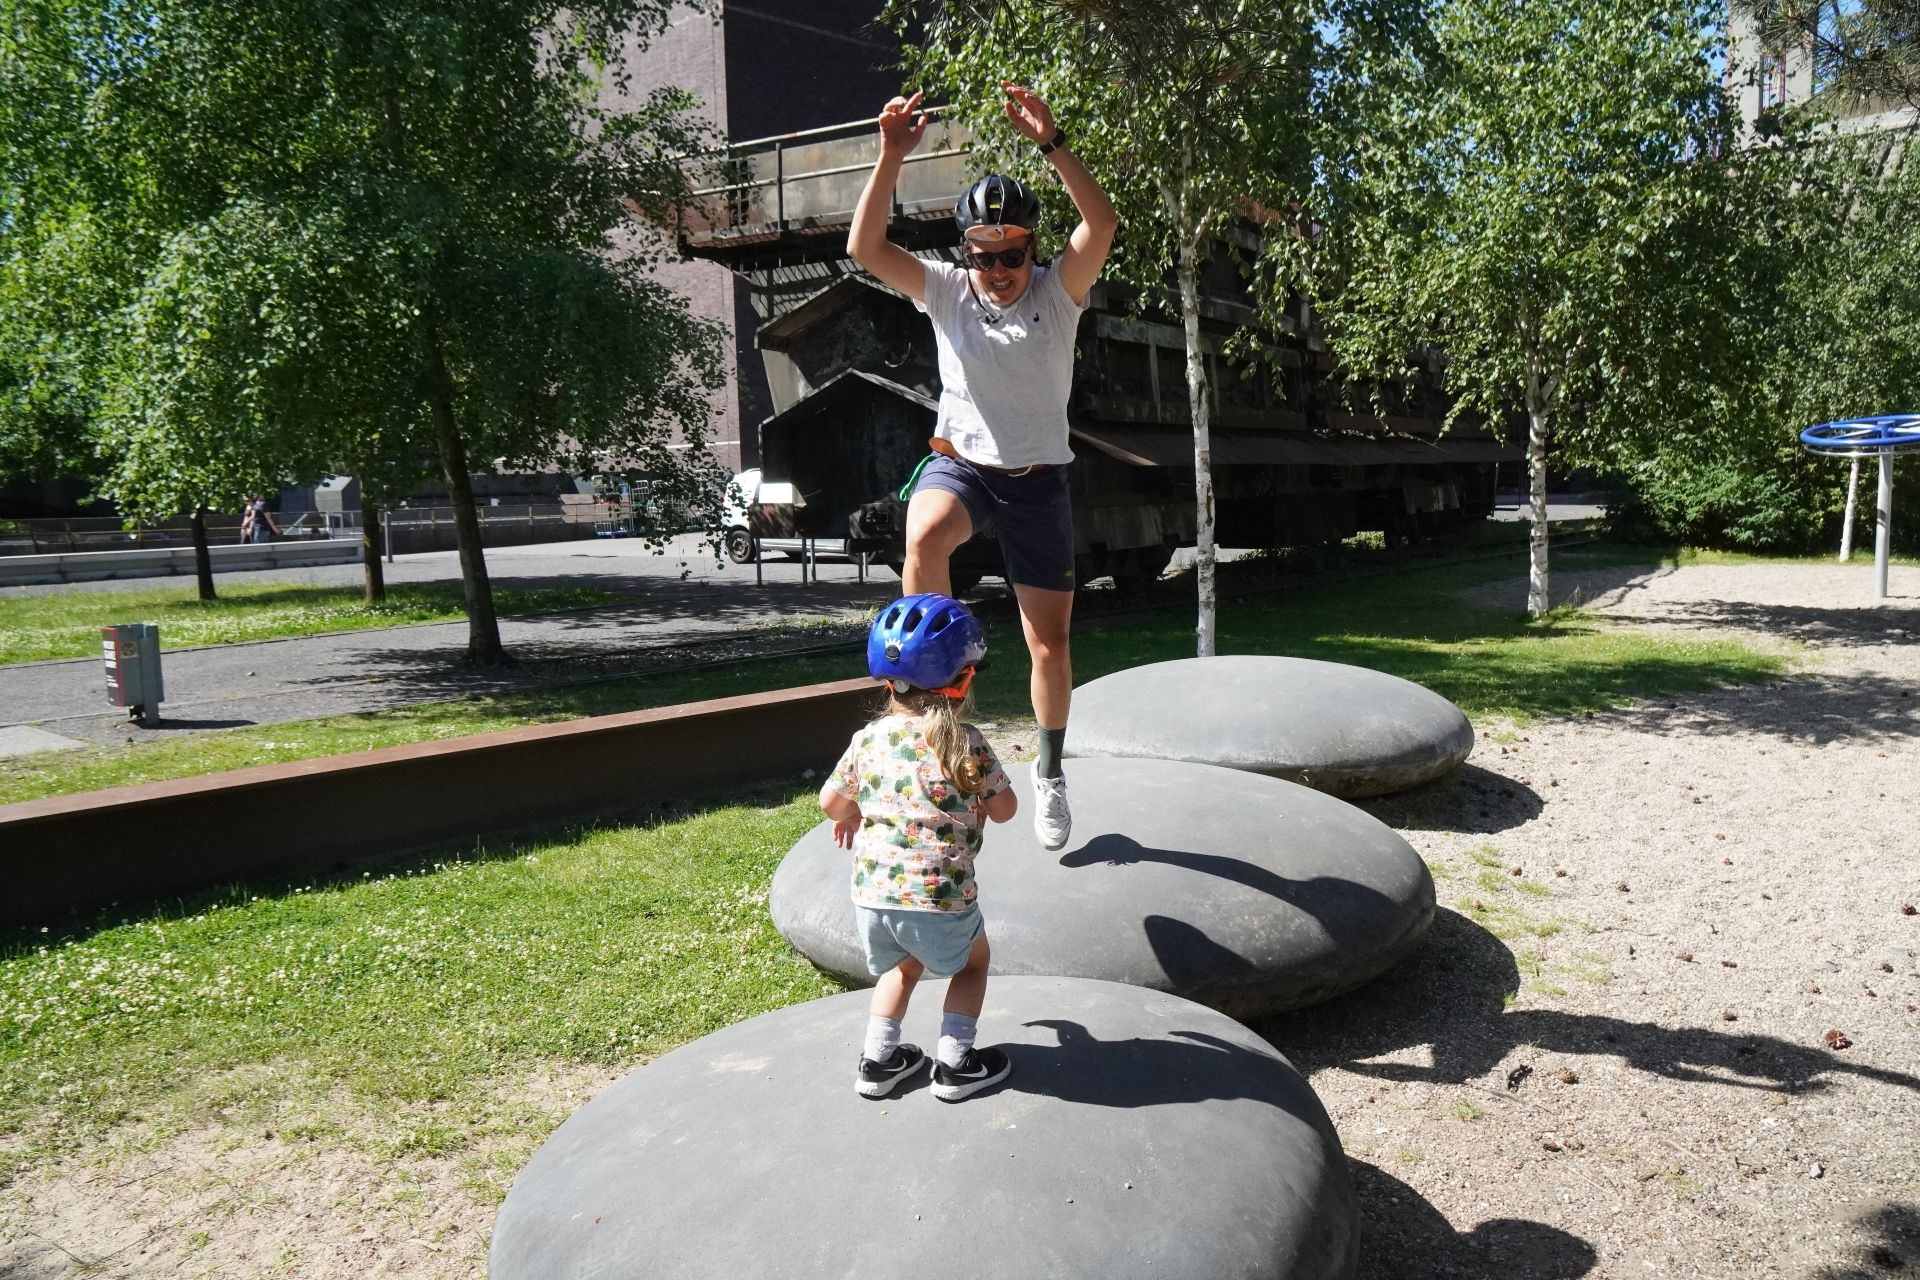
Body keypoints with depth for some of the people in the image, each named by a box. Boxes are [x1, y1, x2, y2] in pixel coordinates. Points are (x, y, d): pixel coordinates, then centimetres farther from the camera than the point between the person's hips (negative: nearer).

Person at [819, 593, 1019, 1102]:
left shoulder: (869, 738, 2)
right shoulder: (966, 743, -8)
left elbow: (830, 800, 11)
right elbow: (1005, 809, -1)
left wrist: (849, 817, 32)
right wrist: (978, 799, 20)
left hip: (871, 892, 4)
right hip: (939, 896, -4)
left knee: (902, 966, 30)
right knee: (973, 961, 24)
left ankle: (878, 1060, 27)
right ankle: (955, 1064, 21)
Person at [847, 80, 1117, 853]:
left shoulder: (1058, 292, -5)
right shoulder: (946, 291, -3)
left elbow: (1103, 224, -23)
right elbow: (865, 247, -16)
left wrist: (1051, 142, -32)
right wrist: (891, 156, -26)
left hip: (1037, 479, 1)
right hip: (961, 462, 0)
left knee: (1050, 643, 6)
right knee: (923, 535, -39)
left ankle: (1050, 772, 29)